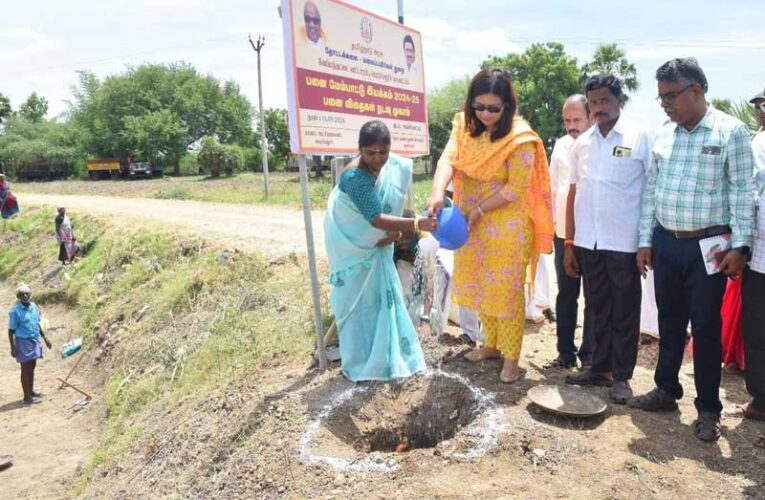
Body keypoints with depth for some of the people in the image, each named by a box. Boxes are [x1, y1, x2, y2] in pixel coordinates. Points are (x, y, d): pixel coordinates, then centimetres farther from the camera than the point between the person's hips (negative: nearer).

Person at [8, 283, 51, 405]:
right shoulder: (15, 311, -16)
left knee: (32, 367, 16)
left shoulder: (34, 306, 3)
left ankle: (31, 391, 29)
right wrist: (13, 348, -15)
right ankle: (27, 397, 8)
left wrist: (45, 338, 15)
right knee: (25, 369, 0)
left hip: (34, 341, 7)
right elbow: (11, 331, -12)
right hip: (23, 343, -7)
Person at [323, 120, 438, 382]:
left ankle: (388, 355, 28)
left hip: (377, 243, 7)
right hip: (352, 244, -6)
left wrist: (396, 231, -11)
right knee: (359, 301, -1)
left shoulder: (397, 166, -10)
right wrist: (417, 223, -49)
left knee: (383, 295, 13)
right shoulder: (354, 177, -32)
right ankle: (361, 363, 12)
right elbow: (376, 218, -40)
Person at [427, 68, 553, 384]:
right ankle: (492, 344, 36)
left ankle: (510, 357, 18)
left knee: (506, 292, 2)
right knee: (480, 288, 17)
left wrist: (479, 210, -19)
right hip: (472, 223, 6)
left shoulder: (520, 139, -18)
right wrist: (438, 192, -33)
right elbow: (448, 159, -15)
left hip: (507, 227, -6)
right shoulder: (465, 126, -2)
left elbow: (516, 189, -18)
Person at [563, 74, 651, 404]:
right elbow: (574, 193, 10)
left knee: (624, 312, 7)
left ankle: (621, 376, 20)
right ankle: (600, 368, 27)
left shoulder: (639, 139, -4)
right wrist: (569, 243, 8)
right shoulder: (581, 143, 8)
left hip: (624, 243, -4)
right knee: (598, 309, 14)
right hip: (588, 242, 4)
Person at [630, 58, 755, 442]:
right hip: (666, 242, 5)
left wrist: (739, 245, -12)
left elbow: (742, 191, -7)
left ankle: (708, 408, 17)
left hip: (708, 245, -4)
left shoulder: (731, 132, -5)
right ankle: (666, 390, 29)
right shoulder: (662, 136, 8)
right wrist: (645, 241, 8)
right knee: (669, 321, 14)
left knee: (705, 326, 3)